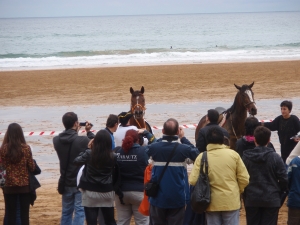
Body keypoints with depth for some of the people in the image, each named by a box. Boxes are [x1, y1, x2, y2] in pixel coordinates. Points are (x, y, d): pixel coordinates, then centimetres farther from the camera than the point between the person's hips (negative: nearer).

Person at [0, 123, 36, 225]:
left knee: (10, 214, 6)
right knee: (24, 213, 6)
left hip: (10, 186, 0)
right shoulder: (26, 148, -9)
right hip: (25, 186, 0)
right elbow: (32, 167, -3)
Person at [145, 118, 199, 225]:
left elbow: (146, 150, 12)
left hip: (158, 197, 1)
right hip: (177, 198, -1)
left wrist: (162, 139, 13)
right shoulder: (183, 149, -12)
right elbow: (196, 153, 8)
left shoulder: (154, 148, -10)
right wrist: (183, 138, 13)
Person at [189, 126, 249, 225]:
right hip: (231, 201, 0)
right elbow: (244, 179, -2)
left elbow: (193, 180, -10)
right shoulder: (233, 155, -5)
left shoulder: (202, 157, -7)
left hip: (212, 203, 0)